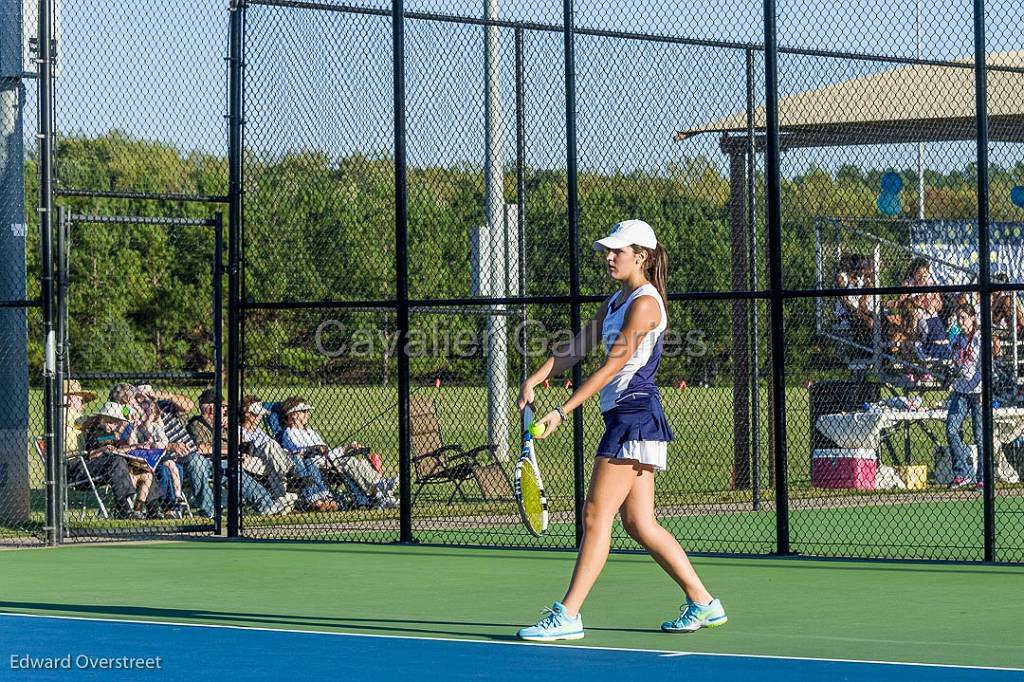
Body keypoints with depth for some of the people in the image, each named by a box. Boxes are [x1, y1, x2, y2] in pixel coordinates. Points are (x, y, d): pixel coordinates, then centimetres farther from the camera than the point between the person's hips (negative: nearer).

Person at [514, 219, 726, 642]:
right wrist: (534, 380, -1)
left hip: (635, 414, -10)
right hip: (623, 417, 10)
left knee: (596, 515, -10)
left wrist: (562, 412, -20)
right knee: (639, 523, 9)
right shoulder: (615, 302, 17)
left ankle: (567, 616, -9)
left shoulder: (644, 303, -12)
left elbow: (613, 365, -17)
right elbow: (576, 349, 14)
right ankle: (703, 603, 14)